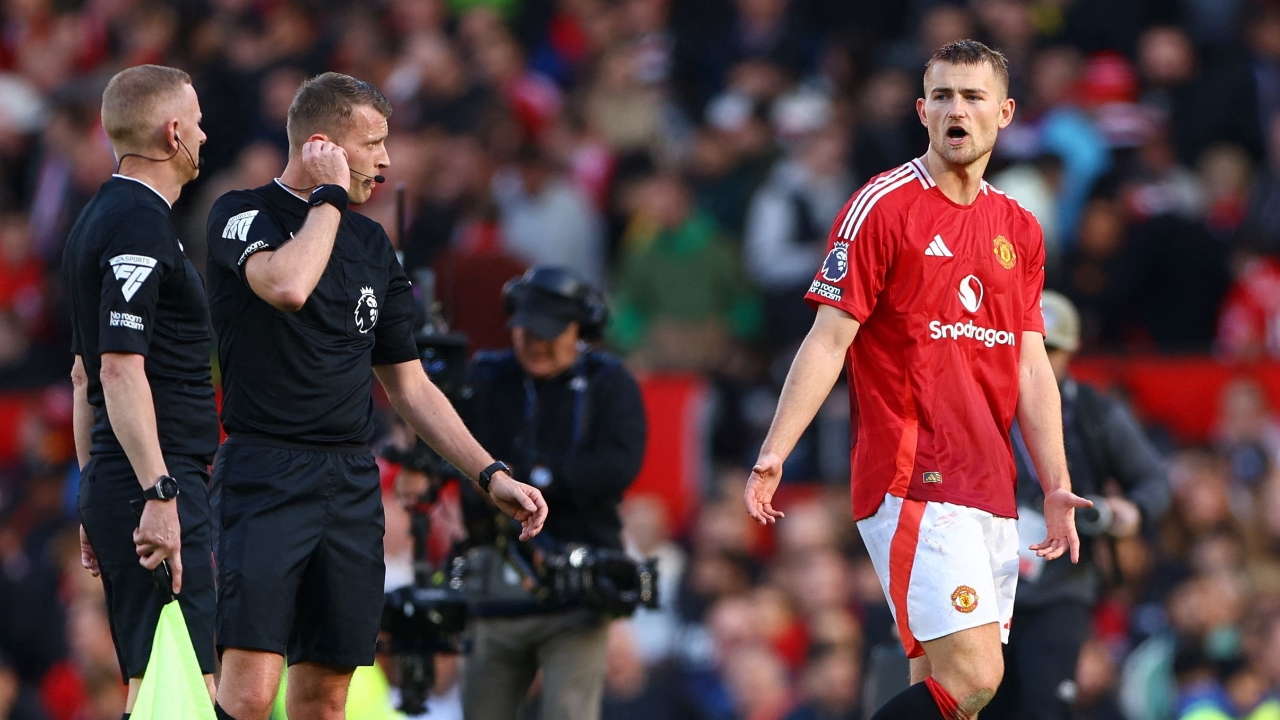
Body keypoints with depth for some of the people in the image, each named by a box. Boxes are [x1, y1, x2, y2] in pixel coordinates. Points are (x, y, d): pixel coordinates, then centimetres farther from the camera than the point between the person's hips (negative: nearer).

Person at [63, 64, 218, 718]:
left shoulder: (99, 219, 19)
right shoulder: (140, 224, -13)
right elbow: (120, 369, -21)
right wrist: (159, 494, -24)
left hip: (116, 486, 10)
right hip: (153, 482, -10)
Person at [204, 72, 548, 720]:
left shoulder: (371, 244, 16)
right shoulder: (243, 215, -3)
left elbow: (409, 385, 21)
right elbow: (287, 285, -26)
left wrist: (491, 475, 14)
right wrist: (329, 197, -11)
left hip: (352, 486, 6)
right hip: (264, 473, -6)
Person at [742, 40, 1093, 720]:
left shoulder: (1020, 230, 15)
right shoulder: (882, 208, -4)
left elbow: (1031, 369, 17)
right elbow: (828, 340, -7)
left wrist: (1055, 486, 8)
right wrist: (773, 453, -17)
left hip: (990, 490, 7)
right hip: (912, 483, -7)